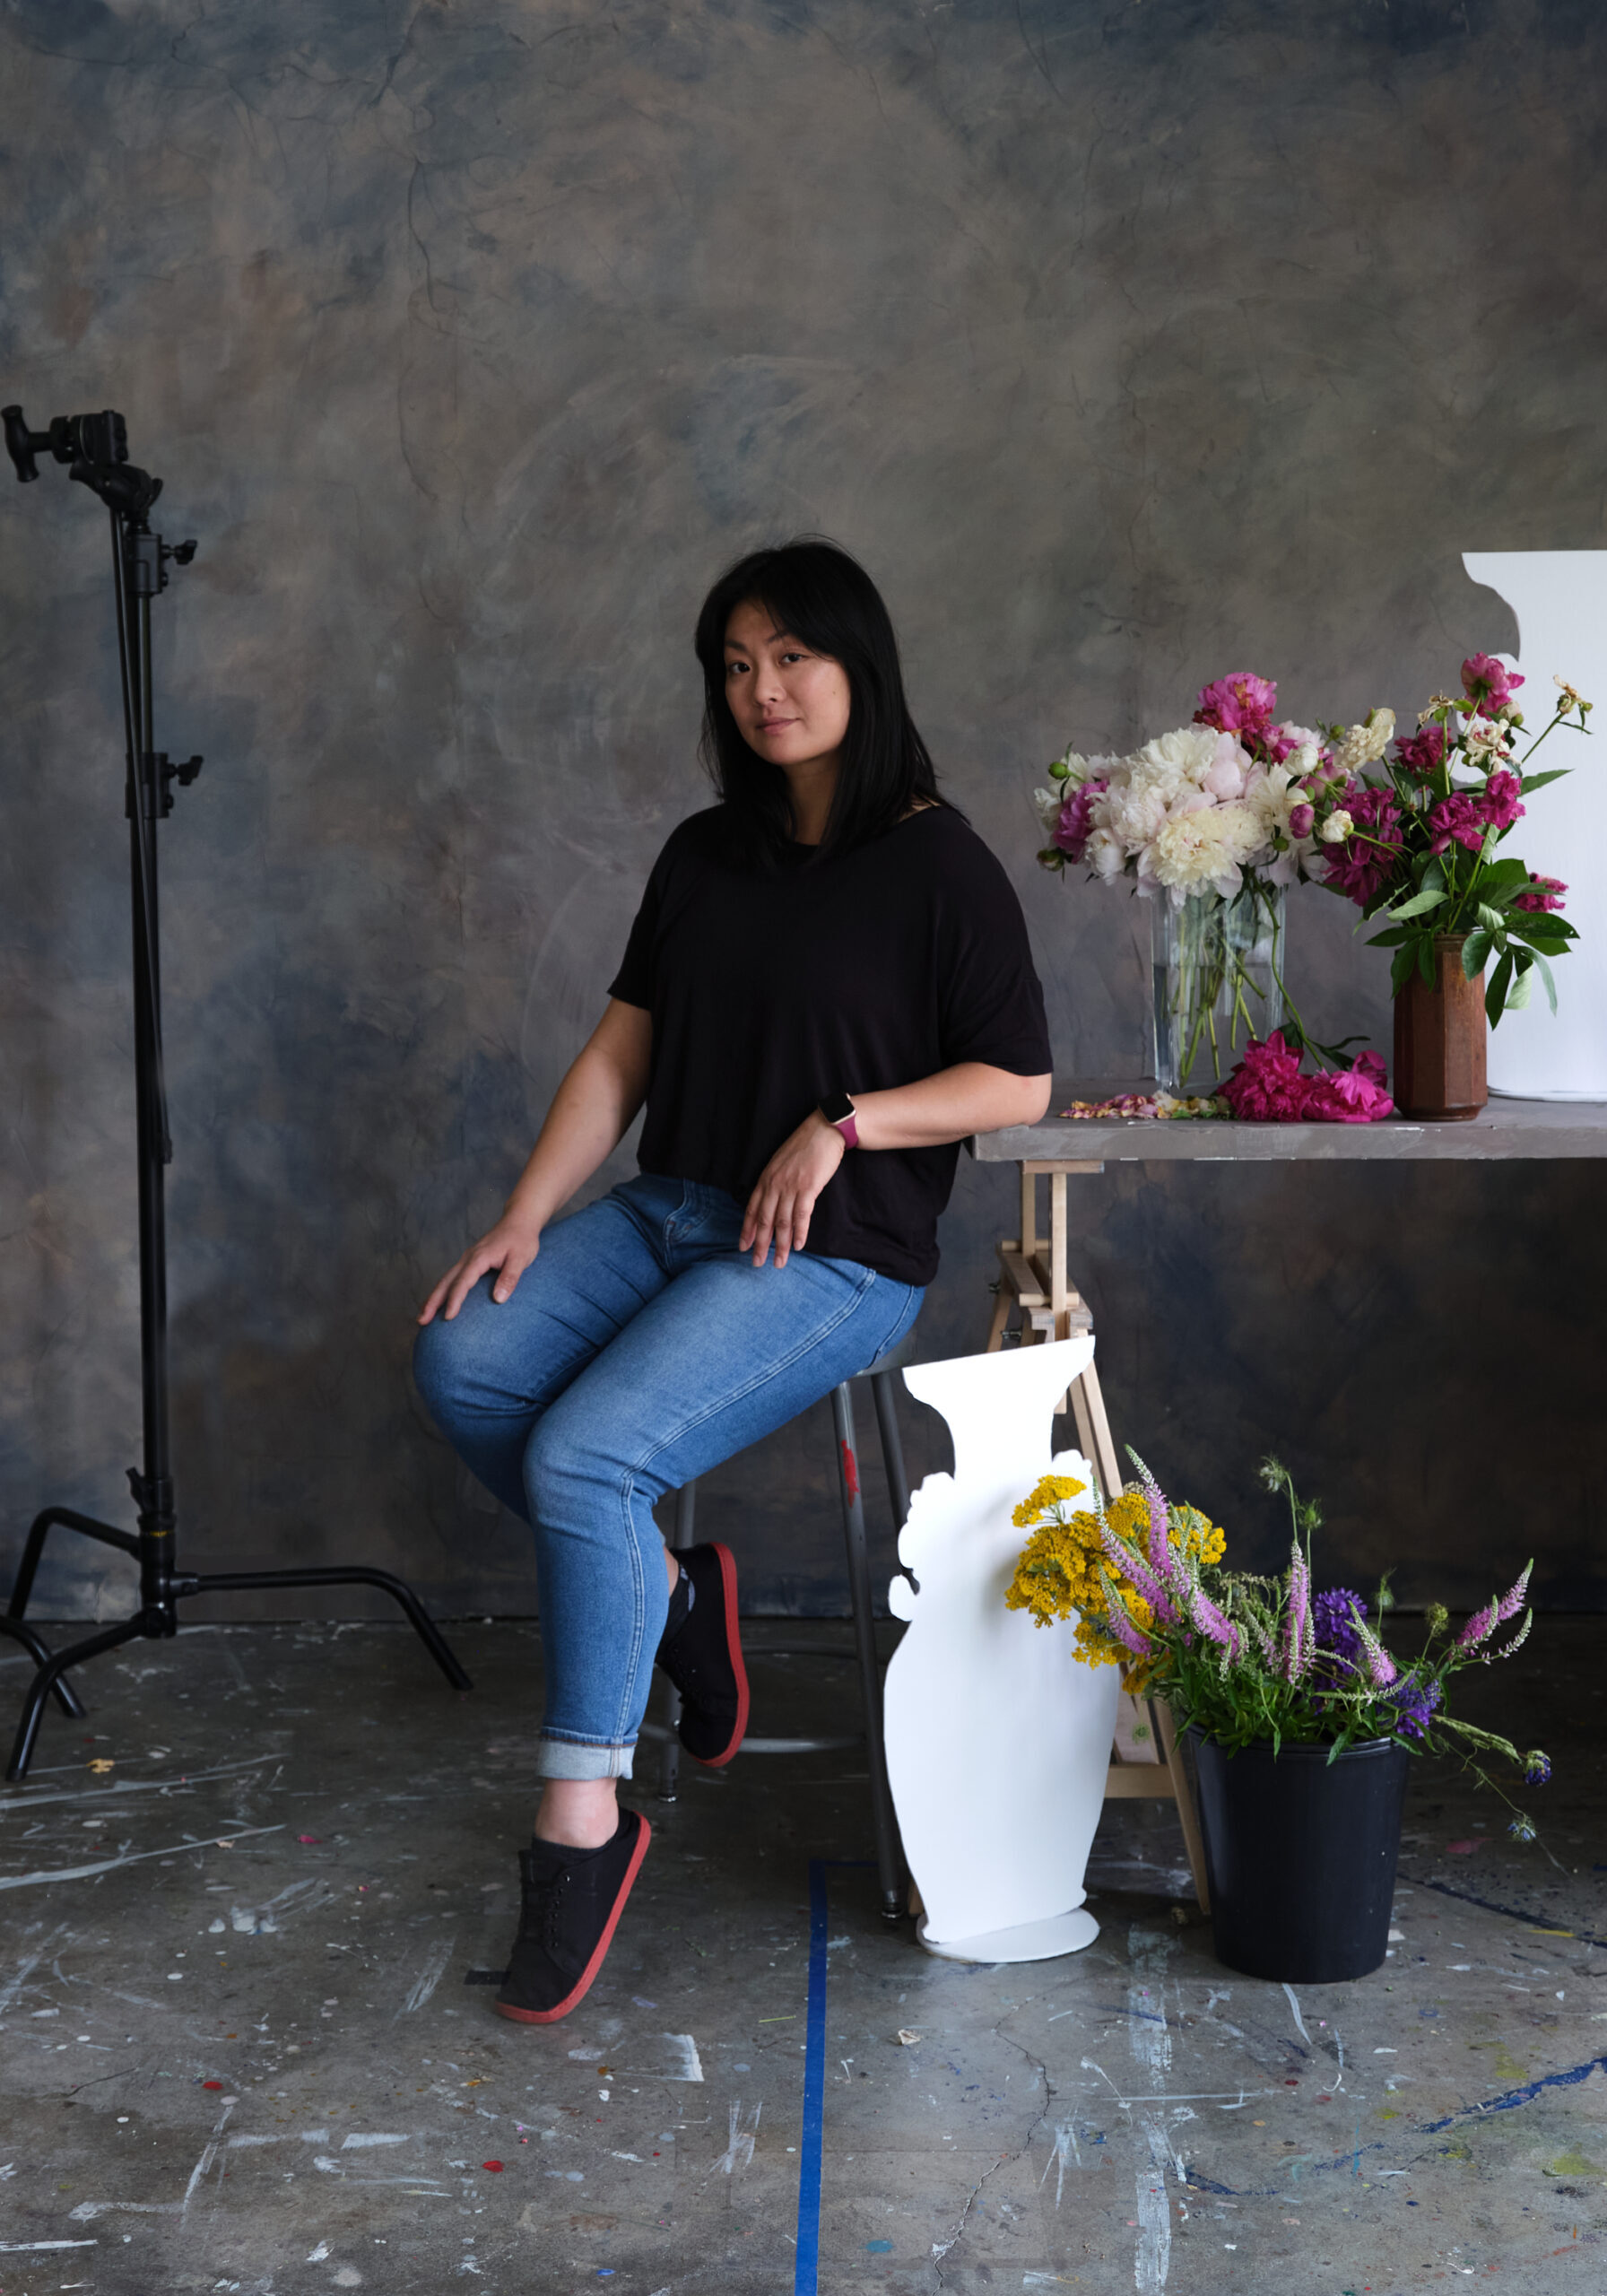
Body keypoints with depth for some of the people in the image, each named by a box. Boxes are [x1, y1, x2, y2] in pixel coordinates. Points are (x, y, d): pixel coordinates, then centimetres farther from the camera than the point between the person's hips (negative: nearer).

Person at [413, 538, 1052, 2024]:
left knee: (586, 1453, -26)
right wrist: (524, 1222, 0)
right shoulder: (703, 858, 14)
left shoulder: (937, 865, -5)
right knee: (462, 1362, -19)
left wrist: (841, 1124, -15)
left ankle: (584, 1819, -14)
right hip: (671, 1212, 7)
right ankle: (664, 1590, 2)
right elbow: (624, 1052, 12)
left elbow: (1017, 1082, -4)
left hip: (836, 1254, -7)